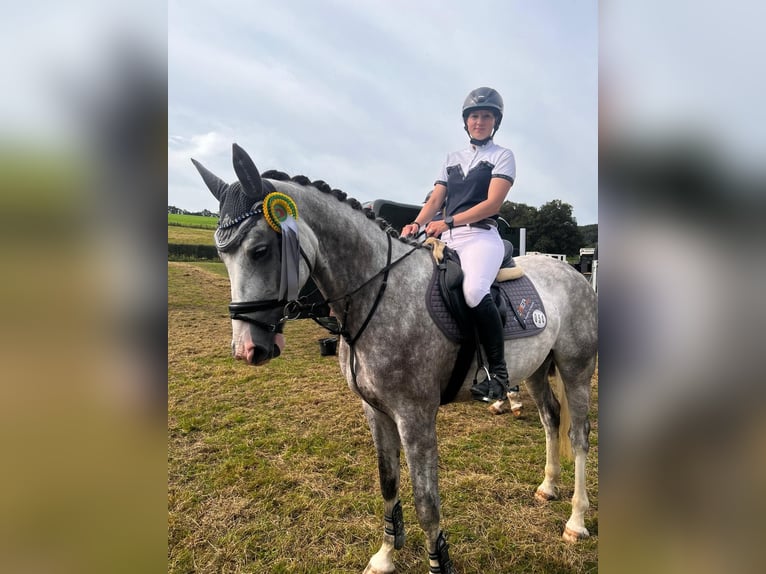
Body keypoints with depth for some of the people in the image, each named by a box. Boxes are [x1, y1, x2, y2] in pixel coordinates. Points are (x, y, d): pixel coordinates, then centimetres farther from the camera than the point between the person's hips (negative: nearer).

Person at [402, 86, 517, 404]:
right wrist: (417, 224, -9)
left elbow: (492, 203, -7)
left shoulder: (502, 156, 8)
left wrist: (448, 222, -18)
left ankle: (499, 374, -23)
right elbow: (435, 201, 13)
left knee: (474, 290, -34)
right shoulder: (453, 159, 23)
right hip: (447, 239, 6)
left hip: (481, 237, -6)